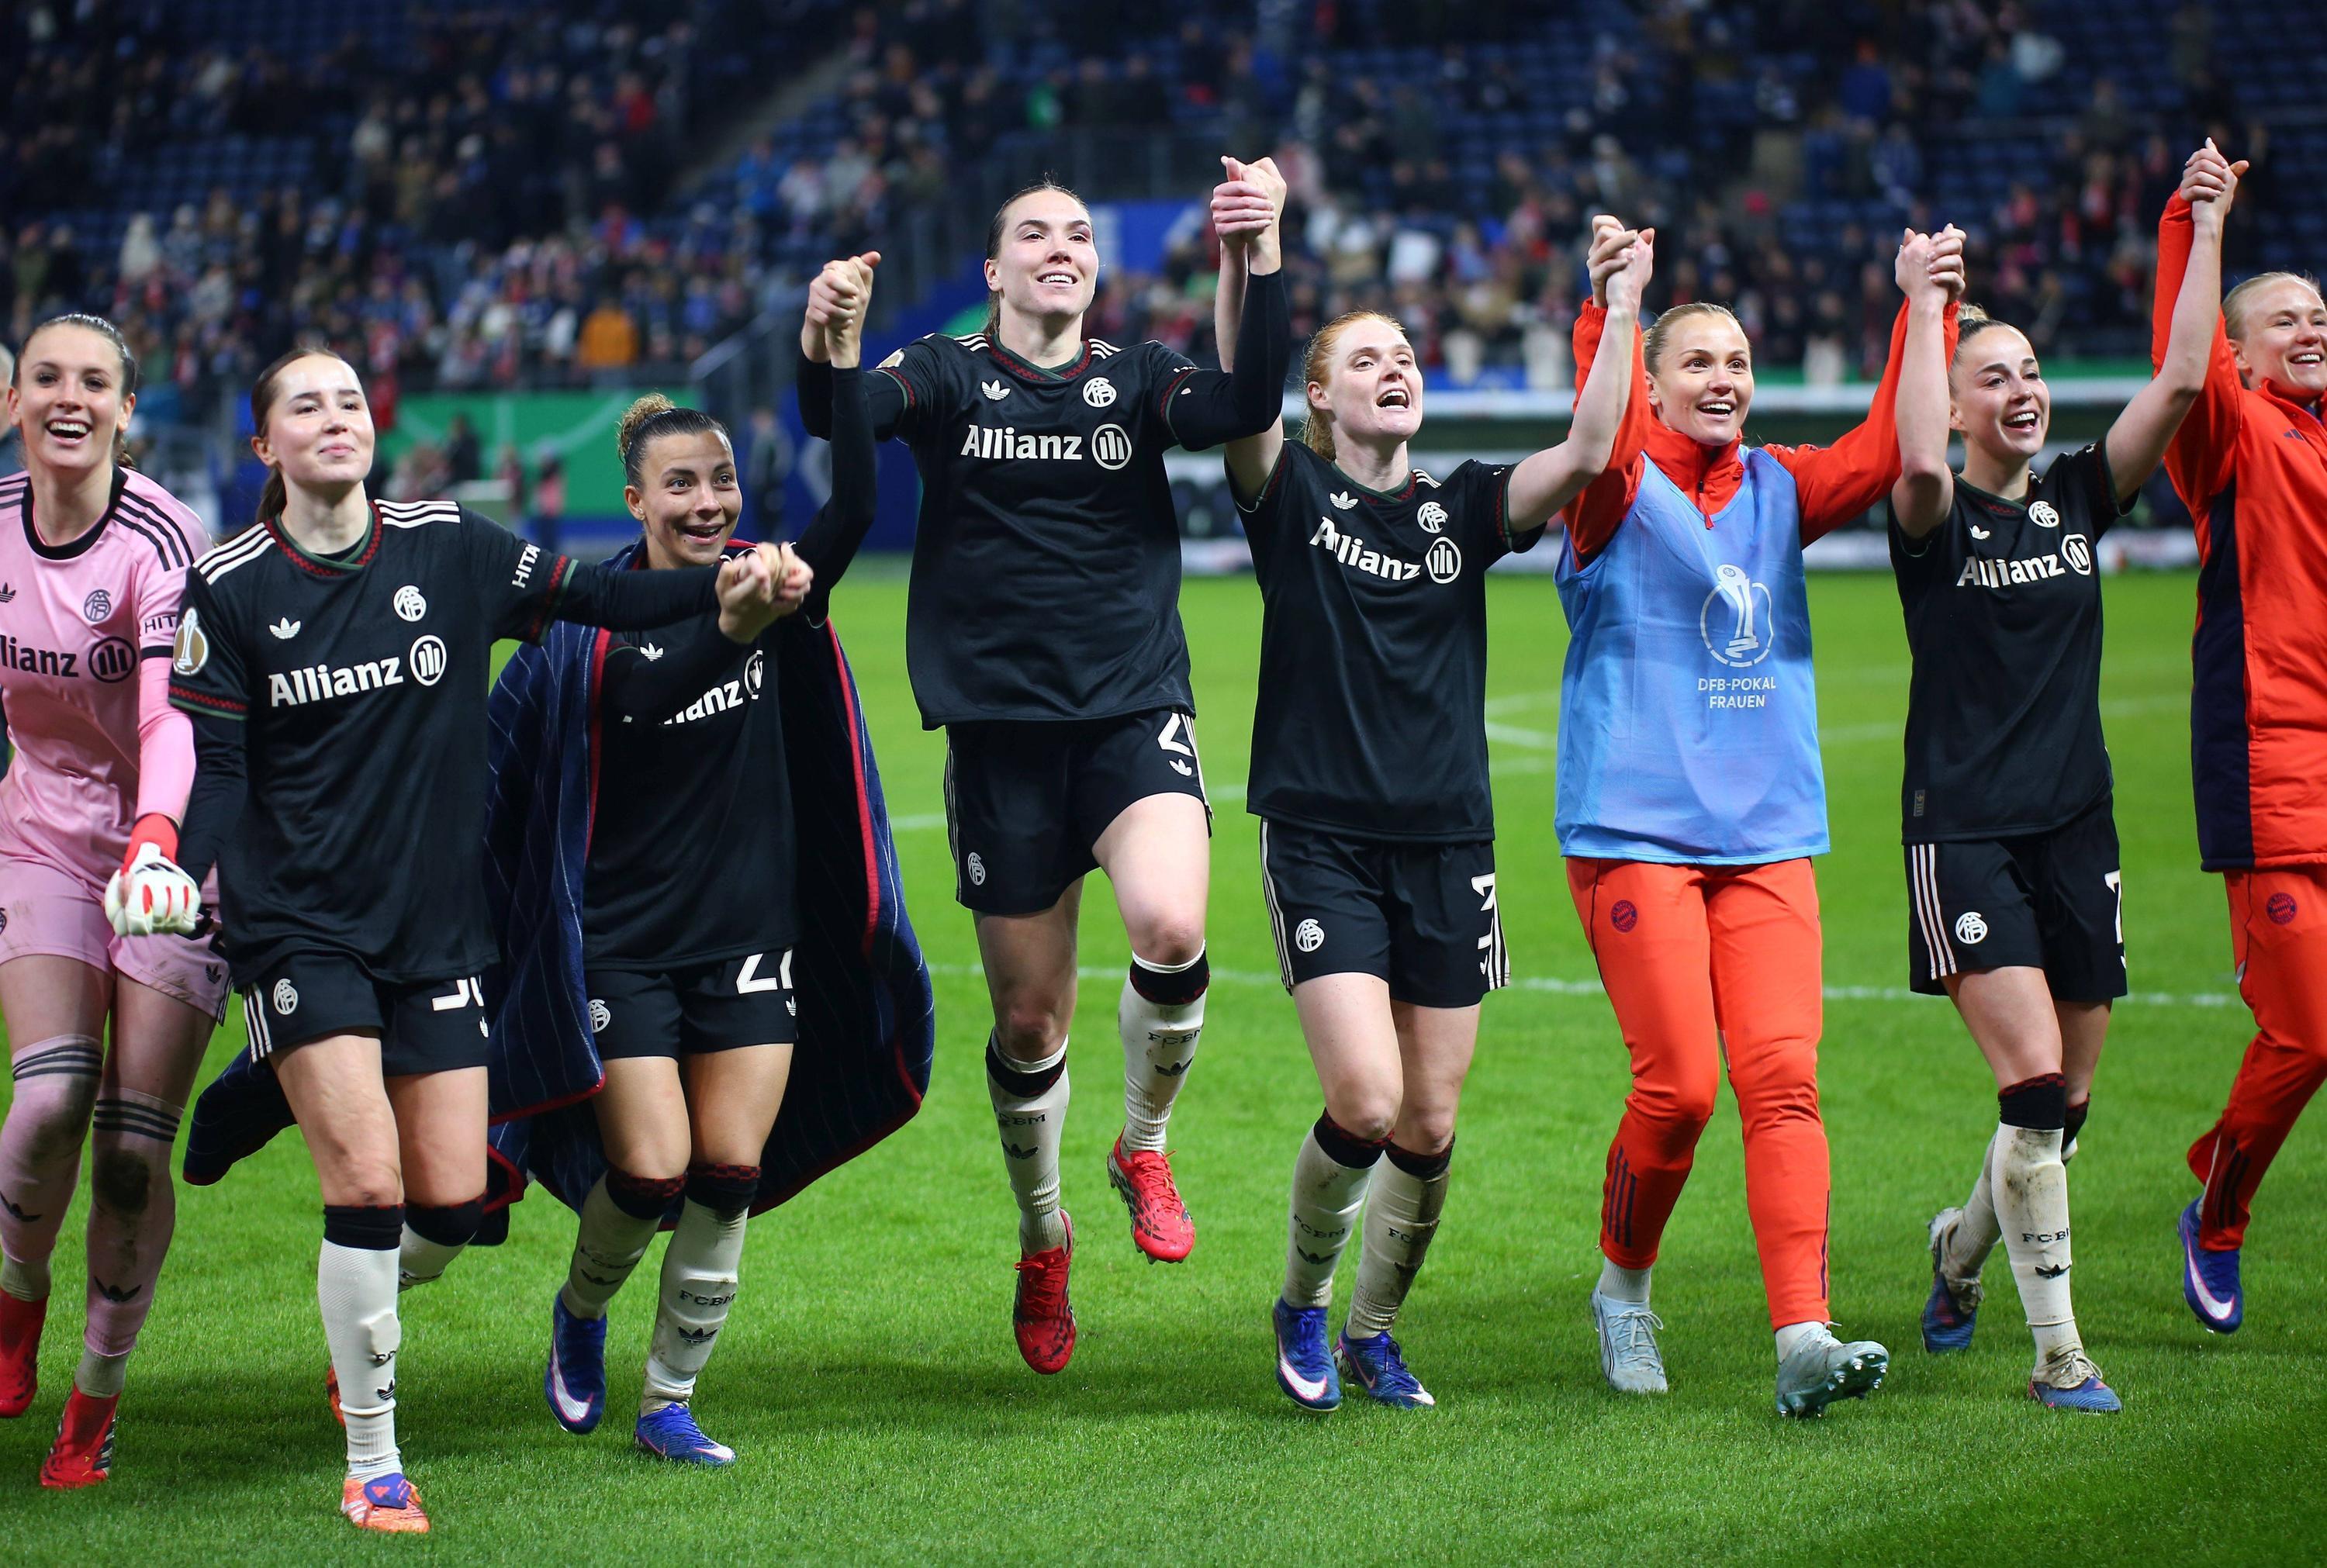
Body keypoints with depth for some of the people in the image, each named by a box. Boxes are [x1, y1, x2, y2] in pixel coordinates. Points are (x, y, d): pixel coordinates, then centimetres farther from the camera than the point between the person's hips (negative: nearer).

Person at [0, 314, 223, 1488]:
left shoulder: (160, 540, -18)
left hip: (172, 854, -3)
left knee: (131, 1147, -6)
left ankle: (98, 1396, 12)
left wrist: (154, 839, -45)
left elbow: (171, 715, -30)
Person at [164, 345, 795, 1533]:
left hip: (438, 929, 3)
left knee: (451, 1206, 0)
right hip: (302, 930, -3)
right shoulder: (227, 589, -2)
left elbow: (595, 597, 8)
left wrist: (723, 586, -7)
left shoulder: (449, 550, 3)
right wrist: (196, 870, -20)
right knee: (368, 1184, -14)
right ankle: (372, 1466, 2)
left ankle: (359, 1315, 36)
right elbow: (210, 765, -2)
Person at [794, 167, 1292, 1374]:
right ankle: (1043, 1241, 31)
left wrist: (1262, 269, -27)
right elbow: (836, 418, -15)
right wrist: (819, 345, -38)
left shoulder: (1139, 379, 6)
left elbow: (1247, 409, -13)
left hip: (1134, 710, 0)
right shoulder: (947, 378, 4)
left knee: (1170, 928, -27)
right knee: (1027, 1018, 5)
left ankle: (1144, 1149, 2)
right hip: (1001, 729, 0)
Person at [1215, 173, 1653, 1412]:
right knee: (1367, 1098, -16)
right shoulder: (1291, 498, 0)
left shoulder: (1464, 509, 8)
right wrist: (1246, 266, -37)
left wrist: (1621, 312, -15)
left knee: (1429, 1125, 4)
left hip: (1447, 846, 3)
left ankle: (1373, 1334, 27)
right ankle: (1300, 1301, 11)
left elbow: (1587, 453, -7)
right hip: (1322, 840, -3)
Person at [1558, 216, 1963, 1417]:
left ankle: (1803, 1338, -15)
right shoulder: (1620, 493, -2)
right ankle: (1622, 1288, 16)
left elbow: (1885, 454, -1)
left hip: (1767, 833, 4)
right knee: (1678, 1086, -9)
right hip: (1634, 830, -4)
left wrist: (1924, 311, -8)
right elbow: (1605, 442, -24)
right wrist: (1612, 310, -36)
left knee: (1784, 1078, -8)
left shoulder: (1778, 489, 13)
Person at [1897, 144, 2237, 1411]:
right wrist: (1925, 308, -21)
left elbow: (2181, 381, -1)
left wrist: (2207, 232, -3)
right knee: (2034, 1082, -17)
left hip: (2074, 828, 5)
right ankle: (2056, 1353, -10)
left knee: (2066, 1104, 10)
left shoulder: (2079, 498, 8)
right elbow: (1920, 464, -28)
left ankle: (1962, 1248, 40)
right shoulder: (1934, 519, -4)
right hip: (1964, 831, -5)